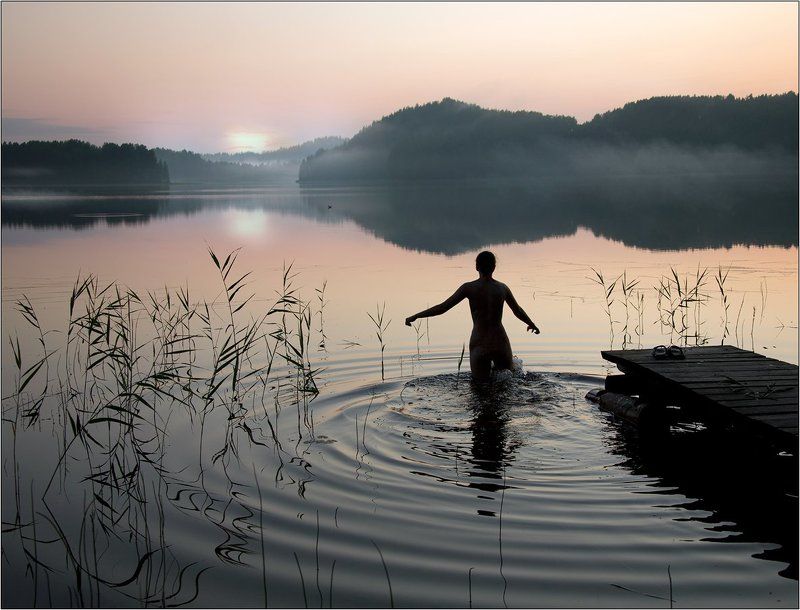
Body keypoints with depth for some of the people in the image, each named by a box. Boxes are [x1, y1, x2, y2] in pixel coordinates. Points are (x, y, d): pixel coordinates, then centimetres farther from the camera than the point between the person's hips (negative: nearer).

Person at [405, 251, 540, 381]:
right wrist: (532, 325, 39)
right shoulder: (502, 288, 5)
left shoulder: (469, 288, -5)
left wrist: (415, 316, 4)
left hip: (479, 345, -2)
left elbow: (443, 307, -5)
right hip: (500, 343, 2)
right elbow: (518, 311, 20)